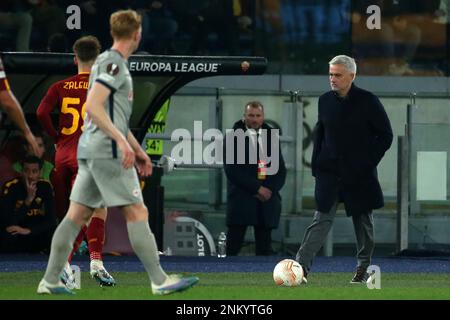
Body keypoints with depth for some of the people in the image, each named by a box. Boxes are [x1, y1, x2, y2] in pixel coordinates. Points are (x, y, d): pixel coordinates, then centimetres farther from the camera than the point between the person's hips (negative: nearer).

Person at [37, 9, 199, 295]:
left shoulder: (113, 63, 21)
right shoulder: (113, 63, -10)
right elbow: (93, 106, -21)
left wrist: (137, 150, 30)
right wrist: (122, 141, -25)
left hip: (91, 152, 10)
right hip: (108, 152, -10)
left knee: (77, 215, 8)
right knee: (137, 212, -7)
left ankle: (50, 280, 7)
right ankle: (160, 280, -7)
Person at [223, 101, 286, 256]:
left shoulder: (271, 137, 13)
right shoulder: (234, 137, 1)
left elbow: (280, 170, 13)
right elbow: (232, 170, -9)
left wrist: (270, 190, -5)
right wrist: (257, 188, -14)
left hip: (266, 201, 4)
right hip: (241, 201, -4)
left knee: (264, 249, 2)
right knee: (232, 248, -5)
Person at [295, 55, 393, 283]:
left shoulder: (368, 102, -7)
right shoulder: (325, 101, 5)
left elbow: (385, 135, -2)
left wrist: (369, 163, -8)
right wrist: (316, 163, 6)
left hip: (359, 173, -2)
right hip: (330, 171, 2)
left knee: (363, 221, 10)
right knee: (322, 218, -8)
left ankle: (364, 266, 24)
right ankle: (302, 265, -15)